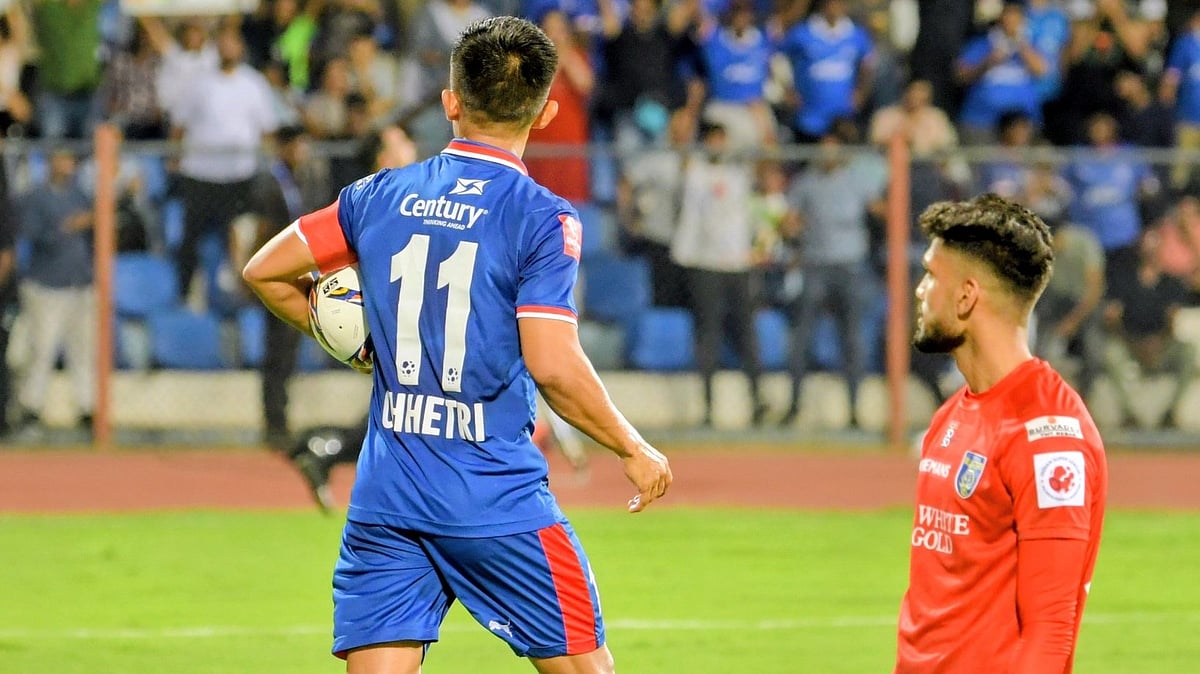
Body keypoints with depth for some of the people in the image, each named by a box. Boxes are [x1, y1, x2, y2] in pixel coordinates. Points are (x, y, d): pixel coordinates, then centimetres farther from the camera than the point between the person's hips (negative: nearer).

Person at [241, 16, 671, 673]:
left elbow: (263, 272, 13)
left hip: (385, 496, 4)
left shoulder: (381, 195, 5)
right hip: (496, 498, -4)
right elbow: (553, 366, -17)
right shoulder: (541, 217, -9)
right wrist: (635, 452, -4)